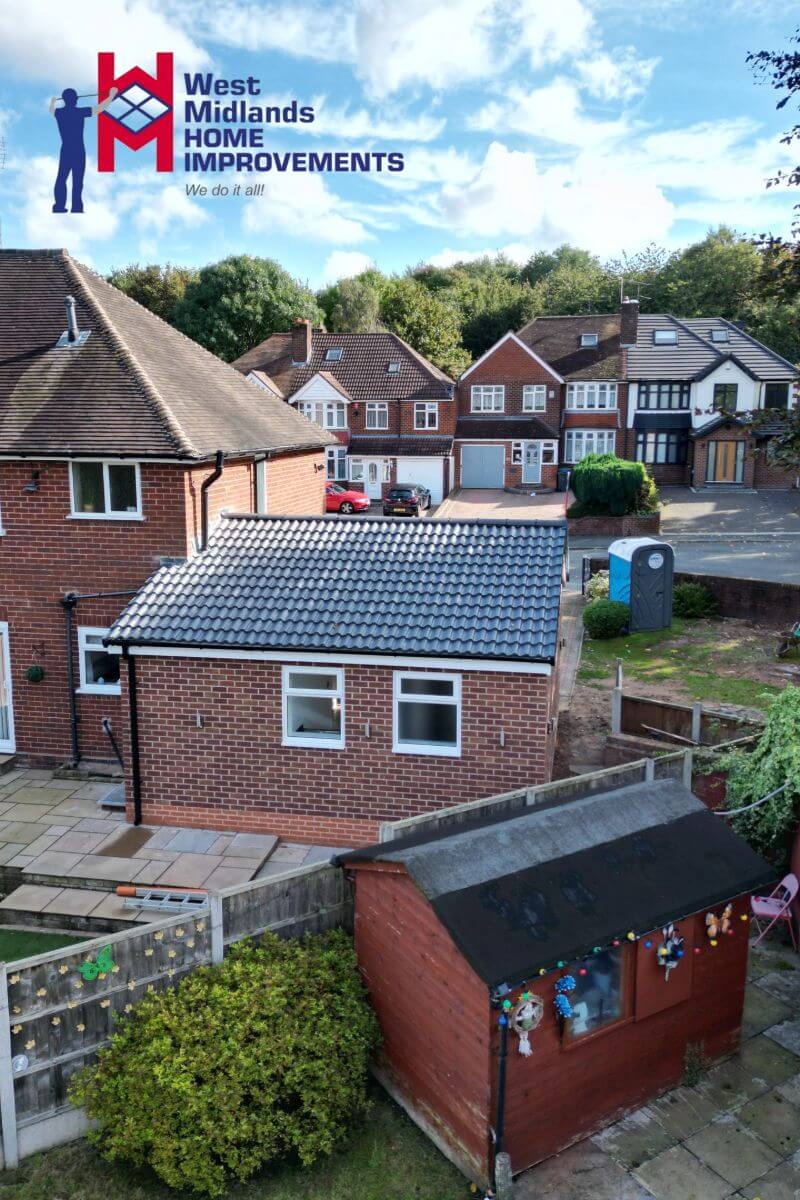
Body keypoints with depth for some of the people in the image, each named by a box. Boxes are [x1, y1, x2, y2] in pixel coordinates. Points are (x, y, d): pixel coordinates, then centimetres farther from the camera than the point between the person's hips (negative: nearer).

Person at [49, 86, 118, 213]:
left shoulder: (59, 112, 4)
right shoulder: (80, 112, -10)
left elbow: (51, 110, 30)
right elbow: (100, 108, -7)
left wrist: (53, 101, 53)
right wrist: (112, 95, 5)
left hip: (65, 151, 5)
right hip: (78, 151, -5)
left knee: (61, 178, 13)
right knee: (77, 181, -4)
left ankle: (59, 207, 15)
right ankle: (76, 208, -6)